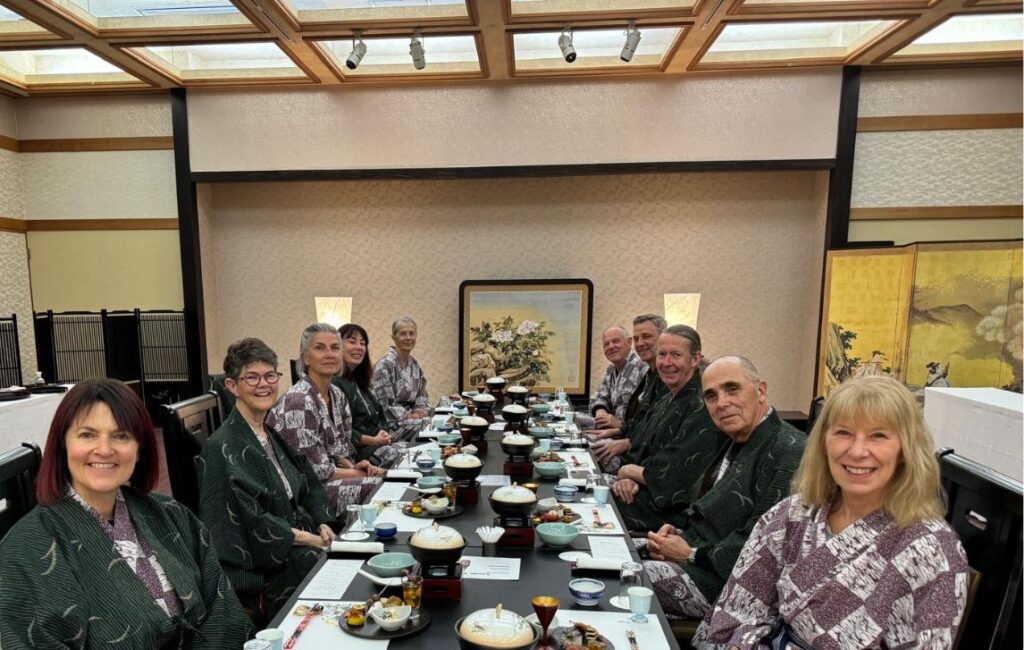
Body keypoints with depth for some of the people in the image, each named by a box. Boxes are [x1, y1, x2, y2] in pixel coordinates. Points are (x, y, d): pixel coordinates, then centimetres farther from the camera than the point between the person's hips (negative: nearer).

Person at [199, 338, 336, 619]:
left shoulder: (274, 436, 10)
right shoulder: (224, 448, -15)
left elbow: (308, 488, 13)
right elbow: (252, 522, -18)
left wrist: (323, 526, -5)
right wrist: (313, 540, -15)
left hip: (297, 550, 7)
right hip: (260, 572, -7)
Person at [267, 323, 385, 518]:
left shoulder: (337, 395, 5)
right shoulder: (298, 402, -21)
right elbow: (314, 470, -20)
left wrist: (353, 466, -7)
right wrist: (359, 473, -12)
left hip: (327, 479, 8)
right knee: (381, 486, -20)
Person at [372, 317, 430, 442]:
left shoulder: (415, 366, 9)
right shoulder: (385, 364, -13)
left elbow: (422, 397, 14)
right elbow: (385, 403, -16)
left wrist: (422, 411, -5)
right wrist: (411, 415, -16)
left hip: (409, 419, 7)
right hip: (390, 424, -6)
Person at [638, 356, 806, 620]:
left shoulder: (788, 452, -19)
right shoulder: (735, 443, 12)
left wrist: (692, 555, -15)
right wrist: (679, 532, 0)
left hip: (723, 579, -9)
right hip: (691, 547, 9)